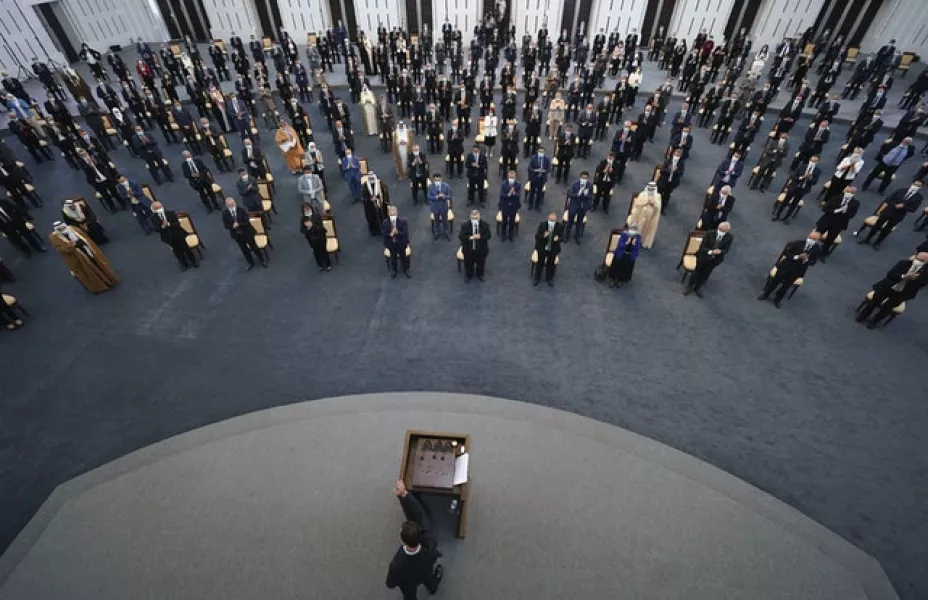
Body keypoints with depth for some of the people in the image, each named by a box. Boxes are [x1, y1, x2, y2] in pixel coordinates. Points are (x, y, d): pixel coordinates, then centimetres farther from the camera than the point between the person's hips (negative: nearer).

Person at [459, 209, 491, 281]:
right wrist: (469, 237, -31)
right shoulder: (464, 225, -13)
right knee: (468, 263, 16)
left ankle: (480, 275, 44)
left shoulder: (485, 224, -11)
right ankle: (469, 275, 42)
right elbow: (461, 236, -13)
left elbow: (488, 236, -11)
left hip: (481, 249, 1)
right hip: (468, 249, -1)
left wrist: (480, 237, -29)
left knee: (481, 262, 18)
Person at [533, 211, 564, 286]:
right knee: (539, 263, 16)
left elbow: (562, 237, -6)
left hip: (553, 249, 0)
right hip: (542, 248, 0)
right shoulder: (542, 224, -16)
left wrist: (558, 238, -29)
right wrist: (543, 236, -32)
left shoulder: (560, 226, -14)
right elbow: (537, 236, -11)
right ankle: (537, 278, 38)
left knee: (551, 264, 16)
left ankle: (549, 279, 40)